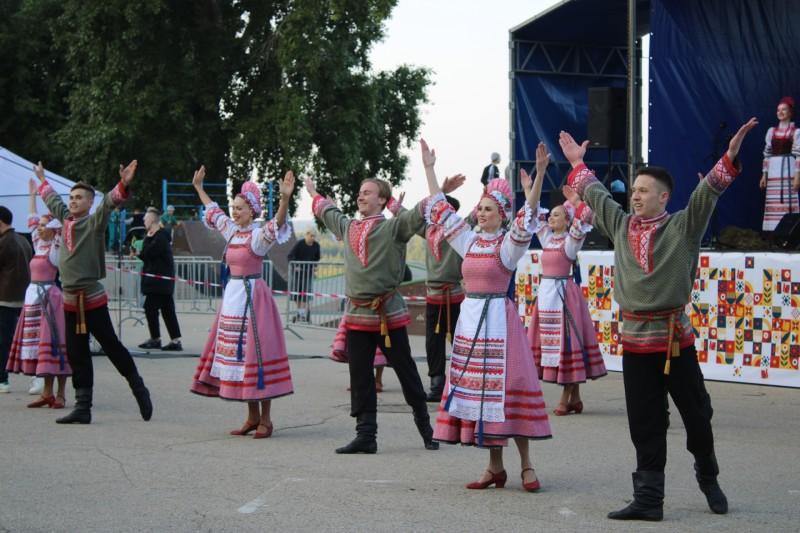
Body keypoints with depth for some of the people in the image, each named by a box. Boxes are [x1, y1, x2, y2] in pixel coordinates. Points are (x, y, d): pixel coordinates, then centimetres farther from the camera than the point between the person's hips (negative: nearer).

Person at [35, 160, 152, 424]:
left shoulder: (94, 223, -7)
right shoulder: (66, 219, 11)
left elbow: (108, 203, -25)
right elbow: (54, 201, 31)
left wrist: (123, 185, -42)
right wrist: (43, 181, 45)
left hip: (92, 300, -7)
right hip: (70, 301, 7)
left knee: (112, 347, -1)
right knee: (76, 356, 7)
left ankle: (139, 390, 13)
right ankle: (82, 408, 11)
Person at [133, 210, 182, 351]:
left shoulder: (160, 236, -13)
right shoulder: (156, 236, 20)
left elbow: (150, 252, -22)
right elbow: (149, 258, 22)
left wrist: (147, 239, -6)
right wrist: (139, 253, 5)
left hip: (159, 280, -10)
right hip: (162, 280, 10)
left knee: (150, 307, -6)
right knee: (167, 310, 6)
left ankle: (155, 339, 1)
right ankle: (176, 341, 4)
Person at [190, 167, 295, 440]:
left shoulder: (259, 235, -10)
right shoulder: (231, 230, 11)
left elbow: (277, 224, -30)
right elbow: (213, 211, 28)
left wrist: (285, 197, -45)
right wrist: (198, 187, 36)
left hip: (253, 296, -8)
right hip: (232, 295, 8)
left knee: (254, 353, -8)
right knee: (236, 354, 8)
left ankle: (265, 420, -2)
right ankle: (253, 417, 15)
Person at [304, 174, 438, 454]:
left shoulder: (392, 227, -6)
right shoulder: (348, 227, 13)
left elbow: (418, 215, -20)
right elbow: (328, 212, 33)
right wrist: (314, 194, 46)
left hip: (388, 314, -6)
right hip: (356, 314, 6)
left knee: (406, 372, 4)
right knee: (360, 377, 3)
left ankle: (425, 427, 17)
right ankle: (366, 436, 6)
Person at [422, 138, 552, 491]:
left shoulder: (508, 244, -4)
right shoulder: (469, 241, 12)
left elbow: (527, 218, -20)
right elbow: (441, 210, 17)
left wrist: (539, 175, -31)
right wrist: (429, 170, 18)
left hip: (498, 319, -6)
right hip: (469, 317, 6)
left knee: (503, 389, -8)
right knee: (477, 389, 5)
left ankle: (526, 465, -3)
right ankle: (495, 466, 11)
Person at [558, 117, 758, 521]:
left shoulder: (682, 227, -1)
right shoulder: (621, 226, 11)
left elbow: (707, 192, -12)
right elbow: (596, 195, 24)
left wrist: (730, 156, -22)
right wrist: (578, 163, 32)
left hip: (675, 337, -3)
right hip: (635, 339, 3)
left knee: (696, 414, 6)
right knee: (644, 425, 3)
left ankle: (709, 479, 29)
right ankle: (648, 499, 5)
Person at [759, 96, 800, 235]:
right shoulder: (772, 131, 16)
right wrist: (764, 175, 11)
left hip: (789, 171, -4)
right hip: (773, 171, 4)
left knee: (788, 202, -11)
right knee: (773, 203, -1)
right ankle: (773, 238, -1)